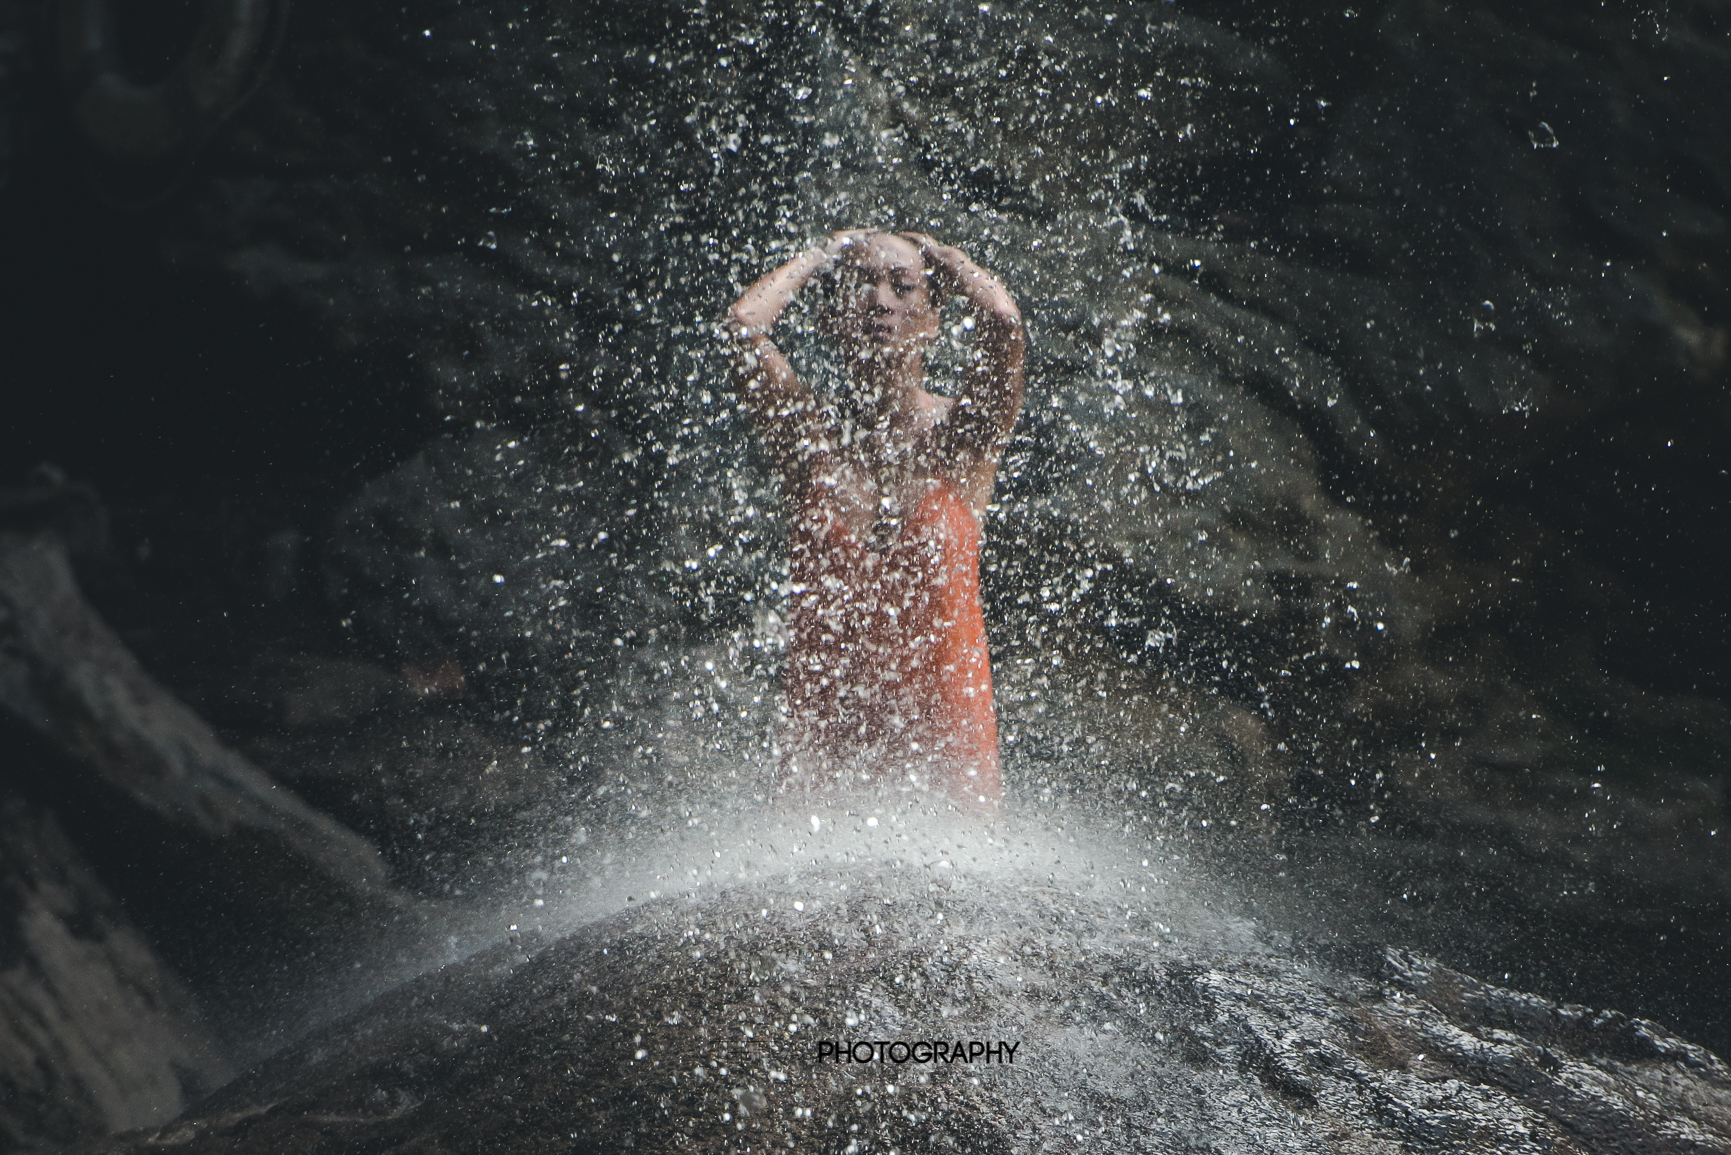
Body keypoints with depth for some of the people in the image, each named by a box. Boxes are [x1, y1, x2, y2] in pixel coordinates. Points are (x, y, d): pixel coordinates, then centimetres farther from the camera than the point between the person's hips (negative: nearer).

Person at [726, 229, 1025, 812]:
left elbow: (1003, 318, -14)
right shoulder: (810, 431, 4)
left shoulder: (958, 433, 3)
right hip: (824, 715, 1)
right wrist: (821, 255, 6)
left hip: (944, 714, 0)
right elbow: (745, 322, -12)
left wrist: (945, 257, 7)